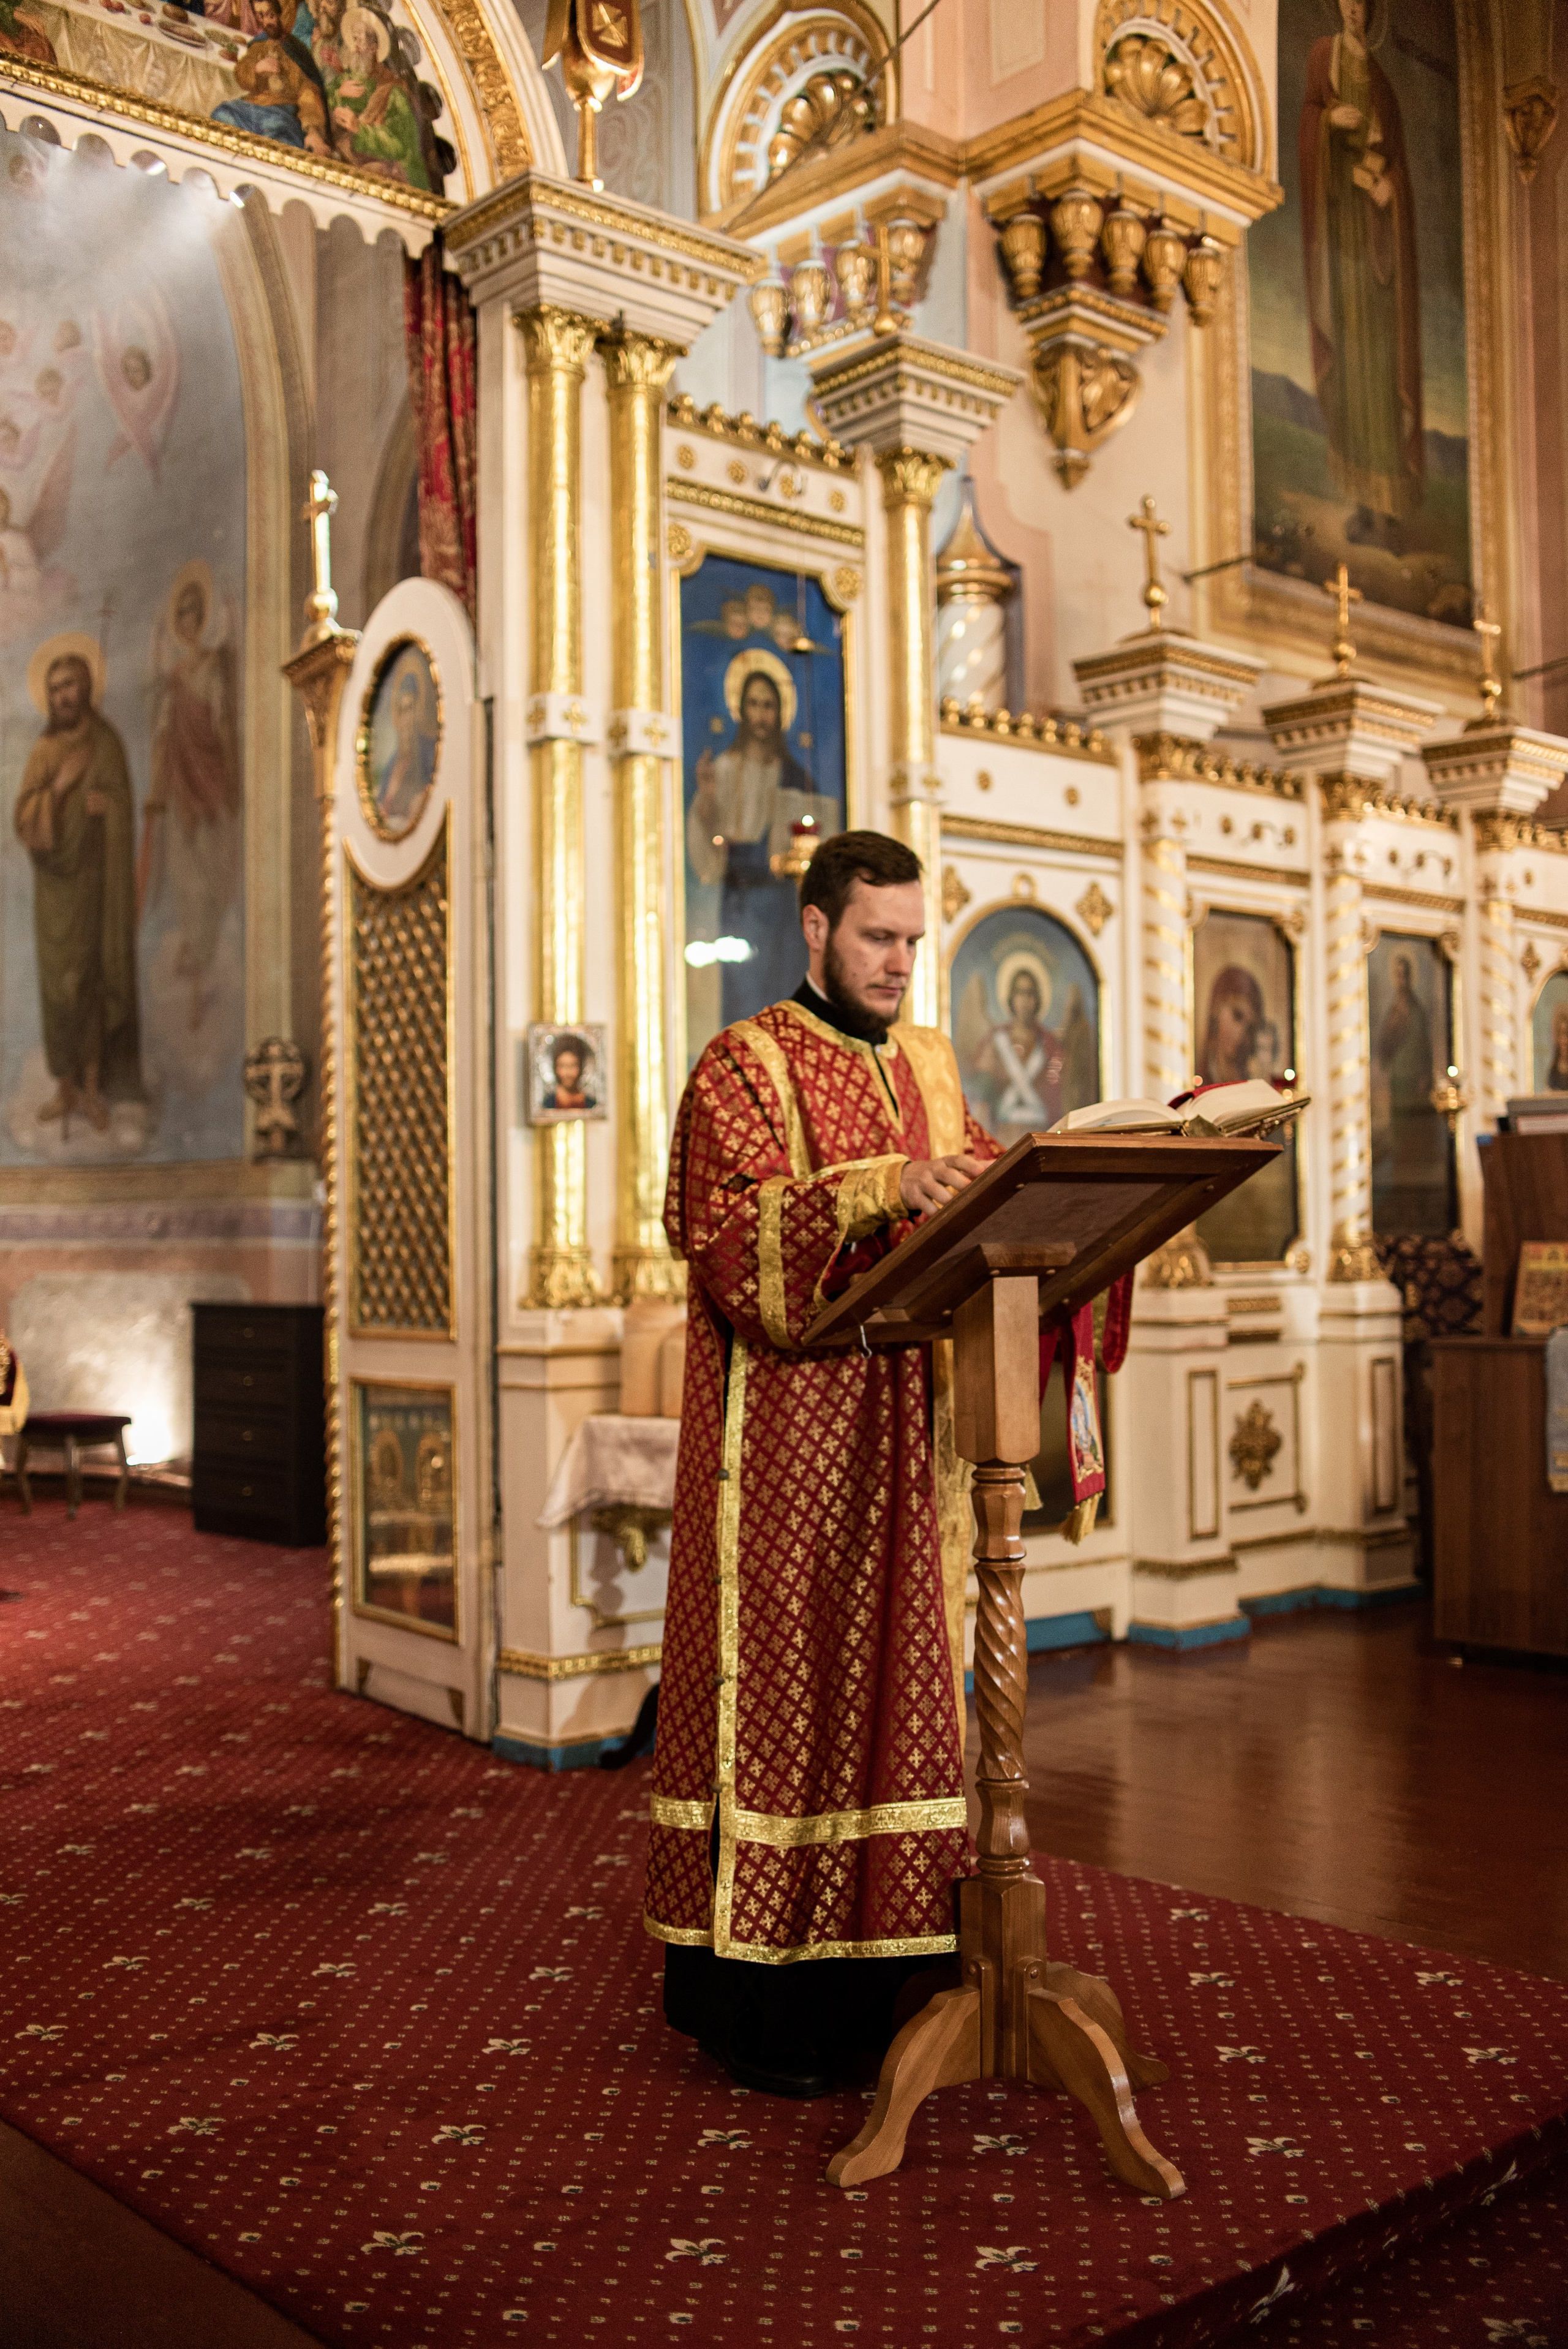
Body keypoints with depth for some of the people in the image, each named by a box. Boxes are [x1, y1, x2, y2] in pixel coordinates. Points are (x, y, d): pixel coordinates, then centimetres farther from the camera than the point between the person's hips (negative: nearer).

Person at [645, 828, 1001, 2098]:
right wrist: (879, 1191, -29)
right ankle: (753, 1989, 7)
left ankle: (868, 1956, 20)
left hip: (907, 1439, 7)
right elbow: (736, 1242, -18)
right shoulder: (745, 1068, -4)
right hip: (786, 1444, -6)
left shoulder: (930, 1065, 16)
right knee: (780, 1689, -3)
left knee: (894, 1681, 9)